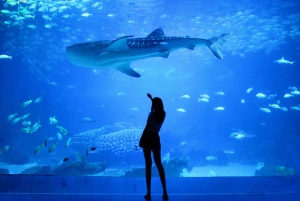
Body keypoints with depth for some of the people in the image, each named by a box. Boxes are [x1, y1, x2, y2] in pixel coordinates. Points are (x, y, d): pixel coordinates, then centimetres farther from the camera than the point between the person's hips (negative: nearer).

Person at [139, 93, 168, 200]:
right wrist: (152, 98, 35)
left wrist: (141, 141, -12)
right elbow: (158, 106, 23)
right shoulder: (163, 114, 1)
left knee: (148, 165, -1)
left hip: (147, 138, -4)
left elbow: (147, 128, -16)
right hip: (155, 138, 4)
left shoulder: (152, 114, -14)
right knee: (159, 164, 10)